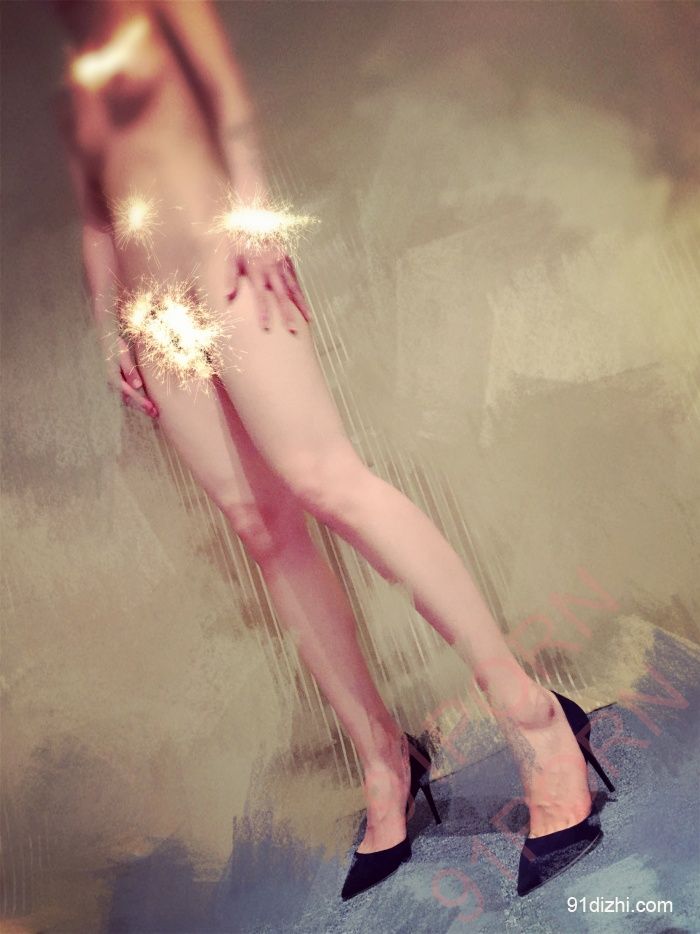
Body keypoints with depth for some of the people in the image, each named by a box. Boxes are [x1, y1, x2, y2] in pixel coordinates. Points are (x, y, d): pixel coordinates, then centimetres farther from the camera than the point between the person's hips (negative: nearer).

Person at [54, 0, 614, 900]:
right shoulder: (72, 91, 32)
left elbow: (228, 90, 2)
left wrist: (248, 198, -14)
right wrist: (109, 332, 15)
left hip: (221, 267, -6)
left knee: (320, 476, -25)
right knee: (261, 526, -7)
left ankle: (529, 714, -20)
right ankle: (383, 759, -2)